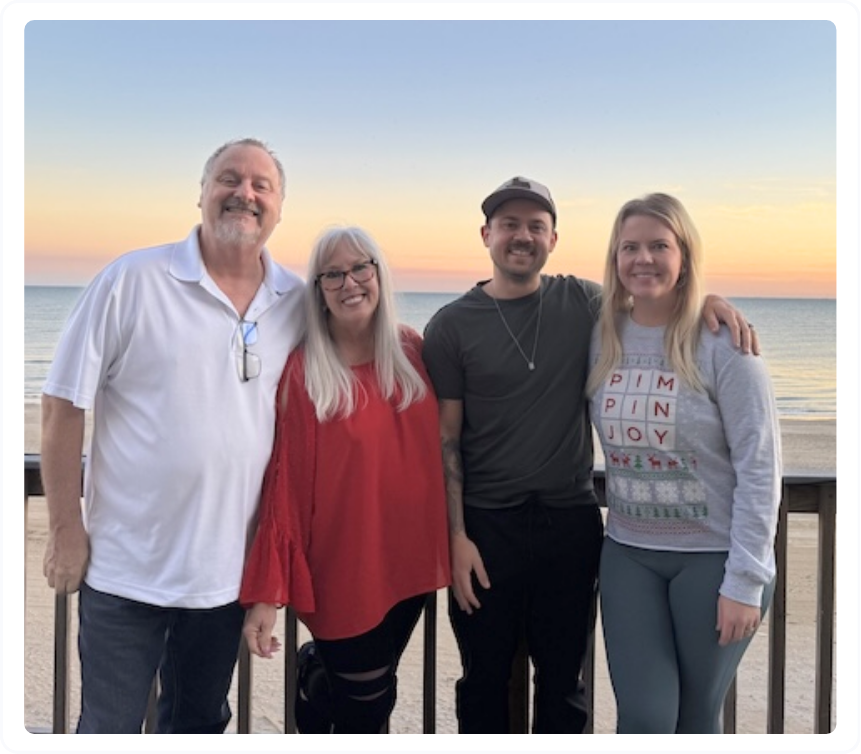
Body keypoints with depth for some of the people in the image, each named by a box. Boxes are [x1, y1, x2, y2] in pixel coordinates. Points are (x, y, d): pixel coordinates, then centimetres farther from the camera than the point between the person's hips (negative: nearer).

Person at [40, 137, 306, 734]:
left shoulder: (298, 303, 0)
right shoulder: (132, 280, -10)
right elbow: (64, 404, -7)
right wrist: (66, 529, -8)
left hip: (229, 568, 3)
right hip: (125, 566, -3)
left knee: (201, 724, 21)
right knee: (109, 727, 11)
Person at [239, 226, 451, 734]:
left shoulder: (412, 352, -1)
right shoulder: (303, 371, -13)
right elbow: (285, 483, -15)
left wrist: (453, 540, 6)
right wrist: (266, 593, -16)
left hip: (408, 560, 5)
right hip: (340, 568, -4)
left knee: (371, 696, 22)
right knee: (370, 706, 6)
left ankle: (320, 670, 50)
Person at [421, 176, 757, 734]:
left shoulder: (582, 301, 2)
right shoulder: (451, 326, -4)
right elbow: (445, 440, -4)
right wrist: (456, 537, -10)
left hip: (571, 520, 2)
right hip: (487, 525, -2)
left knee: (564, 682, 14)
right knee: (485, 679, 12)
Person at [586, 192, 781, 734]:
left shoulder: (723, 342, -13)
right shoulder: (601, 337, 0)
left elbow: (760, 468, -13)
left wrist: (745, 580, -15)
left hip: (715, 556, -3)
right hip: (628, 554, 3)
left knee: (697, 719, 11)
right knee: (643, 718, 1)